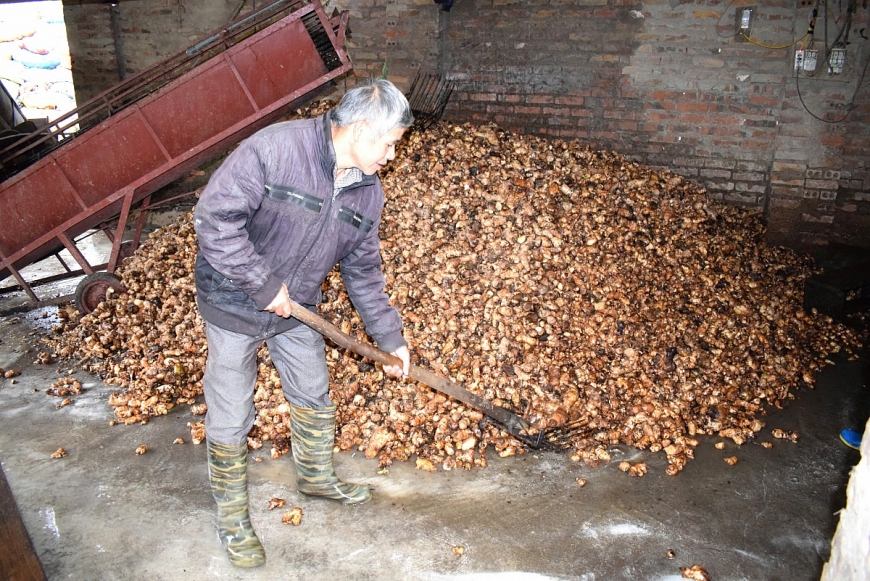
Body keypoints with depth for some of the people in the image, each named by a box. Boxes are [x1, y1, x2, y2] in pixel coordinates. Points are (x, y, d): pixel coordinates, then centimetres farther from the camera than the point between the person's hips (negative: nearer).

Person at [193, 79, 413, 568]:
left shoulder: (367, 190, -5)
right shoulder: (275, 148, -28)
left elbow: (363, 269, 5)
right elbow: (214, 218, -29)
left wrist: (391, 337, 5)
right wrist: (264, 286, -26)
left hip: (297, 308, 6)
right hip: (235, 305, -6)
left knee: (315, 398, 19)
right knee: (231, 417, 6)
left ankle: (317, 475, 46)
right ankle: (232, 512, 28)